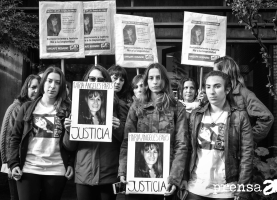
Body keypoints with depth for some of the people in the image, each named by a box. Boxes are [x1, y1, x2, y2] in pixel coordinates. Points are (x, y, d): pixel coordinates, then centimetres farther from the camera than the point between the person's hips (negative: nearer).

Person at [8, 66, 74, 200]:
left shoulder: (66, 109, 4)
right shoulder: (27, 107, 6)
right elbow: (15, 138, 6)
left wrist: (71, 163, -6)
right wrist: (14, 164, -4)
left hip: (57, 170, 0)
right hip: (28, 169, 0)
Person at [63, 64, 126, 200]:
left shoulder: (115, 105, 2)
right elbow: (70, 147, 9)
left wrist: (118, 129, -15)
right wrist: (69, 131, -9)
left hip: (109, 174, -1)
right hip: (84, 175, 2)